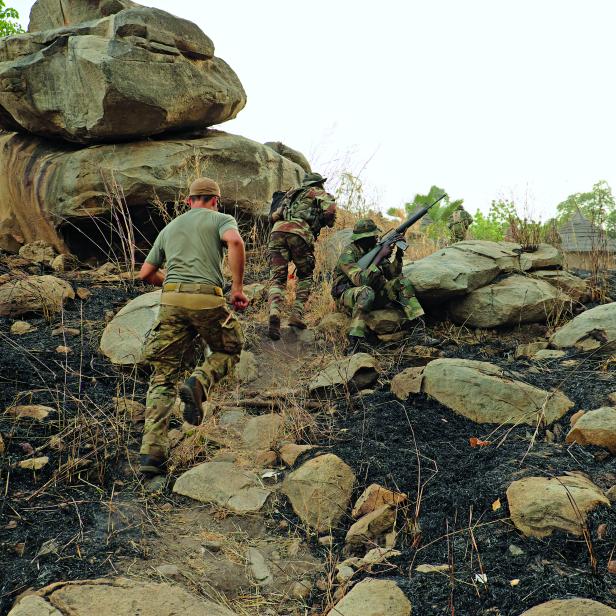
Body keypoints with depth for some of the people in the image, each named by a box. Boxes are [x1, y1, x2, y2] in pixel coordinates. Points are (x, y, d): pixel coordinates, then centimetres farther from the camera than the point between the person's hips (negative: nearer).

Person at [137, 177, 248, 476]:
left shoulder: (169, 228, 27)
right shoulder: (220, 219, 12)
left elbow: (146, 273, 26)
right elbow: (235, 242, -12)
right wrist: (237, 288, -8)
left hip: (171, 299, 4)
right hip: (206, 298, -4)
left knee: (163, 376, 5)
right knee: (229, 350, 22)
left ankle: (152, 451, -5)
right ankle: (198, 383, -7)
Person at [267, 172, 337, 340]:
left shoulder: (291, 194, 36)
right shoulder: (322, 194, 21)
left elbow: (274, 216, 32)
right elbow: (329, 212, 1)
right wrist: (327, 223, 21)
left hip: (277, 231, 3)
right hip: (300, 233, -3)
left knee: (277, 278, 0)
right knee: (305, 276, 16)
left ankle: (274, 312, -26)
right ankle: (297, 314, 0)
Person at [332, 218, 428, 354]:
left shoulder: (374, 249, 3)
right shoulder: (348, 255, -19)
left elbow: (392, 274, 3)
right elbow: (361, 280, -33)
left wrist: (398, 254, -13)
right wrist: (380, 256, -30)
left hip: (374, 294, 7)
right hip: (347, 297, -7)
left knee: (402, 282, -9)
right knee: (366, 292, -40)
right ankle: (354, 341, -43)